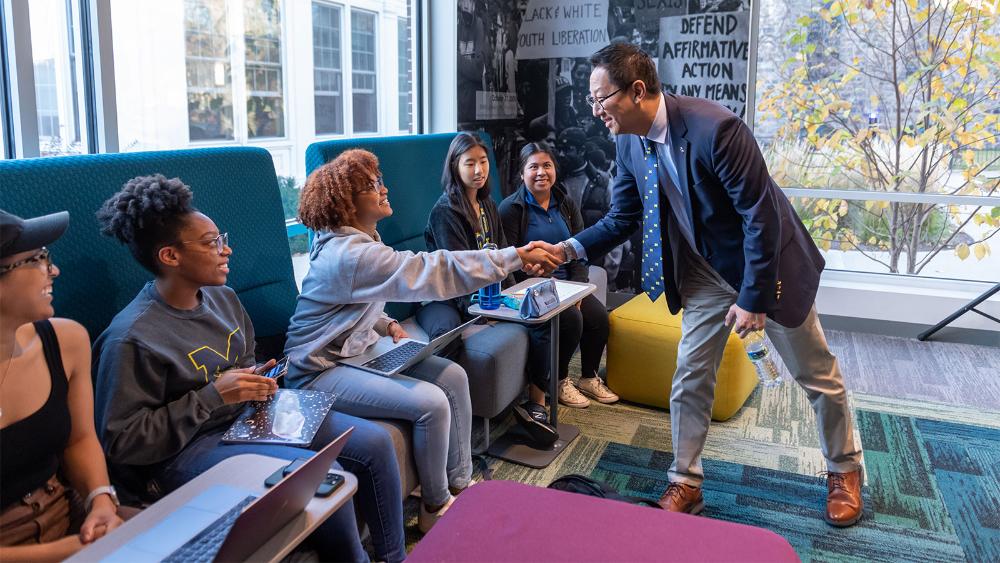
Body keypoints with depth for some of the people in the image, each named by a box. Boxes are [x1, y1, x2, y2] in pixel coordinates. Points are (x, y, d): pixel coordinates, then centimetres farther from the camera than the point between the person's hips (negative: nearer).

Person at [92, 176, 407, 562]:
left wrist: (258, 382, -3)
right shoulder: (131, 337, -19)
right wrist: (213, 396, -23)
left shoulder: (223, 298, 3)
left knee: (375, 442, -4)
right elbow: (121, 442, -19)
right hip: (188, 450, -7)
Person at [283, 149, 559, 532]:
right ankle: (436, 509, -1)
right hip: (322, 370, -10)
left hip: (358, 348, 10)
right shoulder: (350, 254, -26)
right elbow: (432, 271, -32)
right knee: (431, 403, -23)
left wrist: (386, 324, 1)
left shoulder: (359, 241, 6)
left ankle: (459, 484, 10)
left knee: (453, 377, -2)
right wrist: (515, 257, -29)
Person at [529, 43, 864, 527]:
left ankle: (844, 470, 36)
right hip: (705, 271, 5)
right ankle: (685, 484, 22)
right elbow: (622, 218, 1)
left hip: (767, 263, -5)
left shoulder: (714, 128, -32)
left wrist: (753, 298, -22)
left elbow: (762, 216, -26)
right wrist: (568, 249, -13)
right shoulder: (630, 143, -10)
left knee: (816, 374, 13)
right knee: (690, 378, 6)